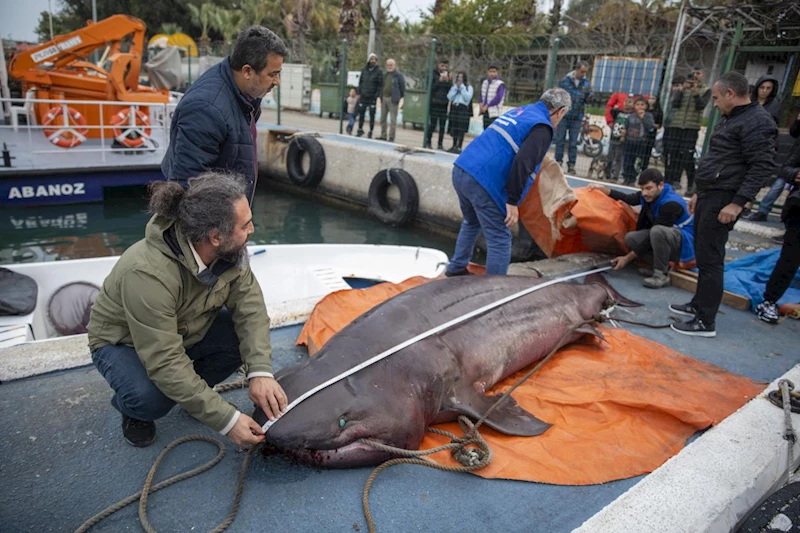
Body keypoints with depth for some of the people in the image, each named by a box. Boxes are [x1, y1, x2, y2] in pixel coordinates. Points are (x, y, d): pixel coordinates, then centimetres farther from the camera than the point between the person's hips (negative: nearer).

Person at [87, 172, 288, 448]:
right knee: (151, 398, -34)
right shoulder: (147, 273, -39)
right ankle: (132, 407, 4)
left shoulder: (227, 249, -22)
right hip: (123, 342, -5)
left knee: (248, 334, -21)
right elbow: (166, 363, -37)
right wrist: (226, 419, -36)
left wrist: (260, 371, -36)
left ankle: (193, 390, 7)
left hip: (185, 330, 5)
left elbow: (249, 305, -21)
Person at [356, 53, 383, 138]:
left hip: (372, 97, -3)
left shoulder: (379, 71, -4)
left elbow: (380, 85, -6)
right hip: (363, 96, 3)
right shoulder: (364, 70, 6)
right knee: (361, 114, 7)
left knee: (372, 115, 0)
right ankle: (360, 129, 21)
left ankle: (370, 132, 9)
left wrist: (376, 95, -13)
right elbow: (360, 81, 11)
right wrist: (359, 93, 3)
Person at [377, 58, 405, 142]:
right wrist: (381, 96, 12)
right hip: (384, 98, 7)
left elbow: (402, 87, -4)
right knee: (383, 118, 10)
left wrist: (399, 97, -5)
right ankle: (383, 136, 18)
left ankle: (391, 137, -2)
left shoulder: (399, 75, -3)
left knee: (393, 119, -5)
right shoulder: (385, 75, 16)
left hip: (393, 99, -7)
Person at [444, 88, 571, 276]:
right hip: (482, 181, -9)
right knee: (500, 239, 2)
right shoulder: (542, 127, -3)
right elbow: (522, 163, -18)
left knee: (471, 223, 30)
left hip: (461, 170, 9)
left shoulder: (519, 111, 22)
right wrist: (512, 201, -16)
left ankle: (456, 268, 42)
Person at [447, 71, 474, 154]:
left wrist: (462, 87, -5)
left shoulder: (469, 87, 9)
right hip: (454, 108, 4)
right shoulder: (454, 86, 18)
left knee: (461, 129, -9)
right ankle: (454, 146, 12)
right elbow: (449, 97, 5)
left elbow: (468, 97, -7)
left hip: (463, 108, -4)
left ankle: (459, 147, -10)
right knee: (454, 128, 3)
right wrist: (456, 87, 0)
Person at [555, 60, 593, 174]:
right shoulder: (565, 80, -2)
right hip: (564, 115, -1)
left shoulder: (586, 83, 4)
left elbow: (587, 100, 5)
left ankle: (571, 164, 8)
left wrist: (589, 96, -17)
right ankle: (558, 161, 12)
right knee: (560, 140, 3)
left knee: (573, 143, 4)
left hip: (577, 118, 1)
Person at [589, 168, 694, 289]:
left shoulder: (671, 204, -27)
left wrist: (628, 258, -21)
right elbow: (627, 198, 10)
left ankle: (661, 275, -21)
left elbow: (652, 235, -25)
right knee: (631, 238, -13)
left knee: (657, 231, -37)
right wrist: (603, 189, -4)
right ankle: (661, 266, 0)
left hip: (685, 243, -8)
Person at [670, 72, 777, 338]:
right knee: (703, 255, 16)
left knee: (710, 259, -8)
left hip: (723, 201, -10)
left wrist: (737, 203, -25)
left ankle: (706, 322, -1)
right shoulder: (730, 119, 18)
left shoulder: (757, 122, -14)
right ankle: (699, 304, 29)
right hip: (708, 196, 10)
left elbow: (762, 167, -20)